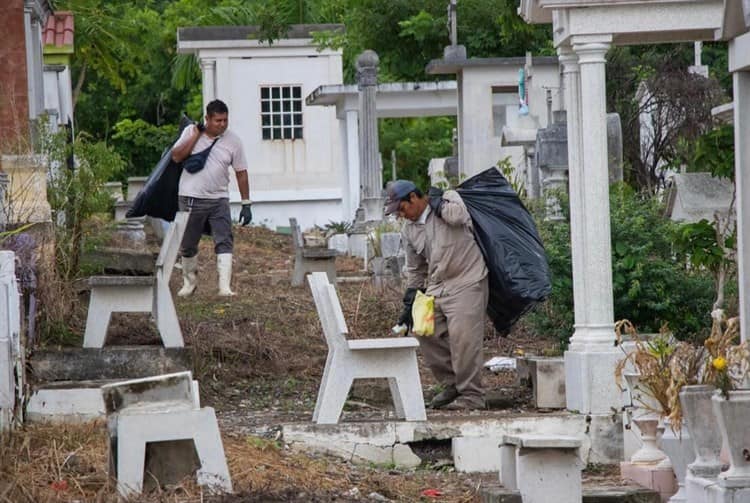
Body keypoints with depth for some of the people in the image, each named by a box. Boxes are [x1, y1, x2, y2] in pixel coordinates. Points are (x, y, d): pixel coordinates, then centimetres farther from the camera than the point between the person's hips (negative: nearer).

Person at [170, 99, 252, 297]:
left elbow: (241, 173, 5)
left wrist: (246, 204, 3)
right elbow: (176, 156, -12)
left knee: (224, 242, -12)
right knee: (188, 245, 10)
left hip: (219, 199, 0)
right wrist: (196, 135, -14)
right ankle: (189, 282, 29)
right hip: (191, 198, 0)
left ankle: (225, 287, -15)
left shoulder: (233, 141, 1)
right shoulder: (191, 132, 0)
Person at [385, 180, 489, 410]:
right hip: (436, 287, 8)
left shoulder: (449, 199, -6)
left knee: (462, 336, -14)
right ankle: (451, 385, 17)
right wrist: (409, 304, 17)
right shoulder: (409, 231, 12)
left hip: (467, 284, -7)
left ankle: (471, 395, -7)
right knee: (426, 333, 3)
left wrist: (437, 203, -11)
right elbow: (415, 270, 20)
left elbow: (458, 216, -30)